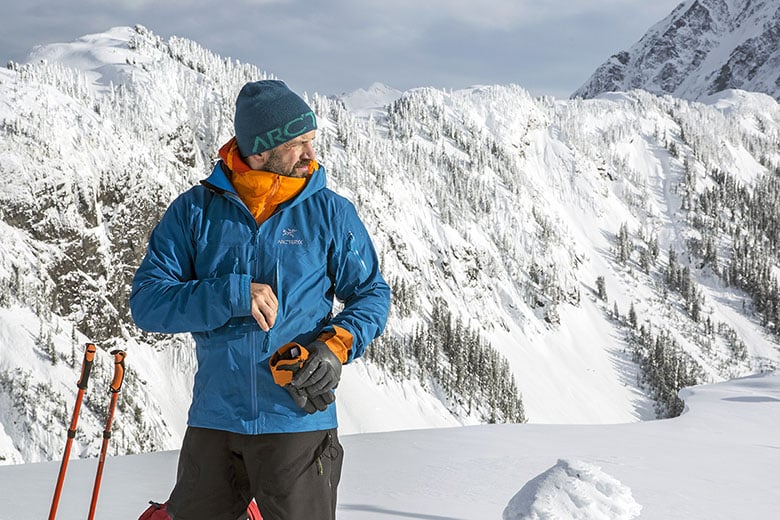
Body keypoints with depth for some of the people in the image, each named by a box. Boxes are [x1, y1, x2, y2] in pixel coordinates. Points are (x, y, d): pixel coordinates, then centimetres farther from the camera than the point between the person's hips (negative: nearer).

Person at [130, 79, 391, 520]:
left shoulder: (329, 212, 0)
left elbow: (371, 294, 7)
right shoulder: (195, 211, 0)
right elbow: (147, 302, -5)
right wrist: (233, 294, -19)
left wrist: (337, 345, -13)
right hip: (213, 420, 1)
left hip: (298, 420, -1)